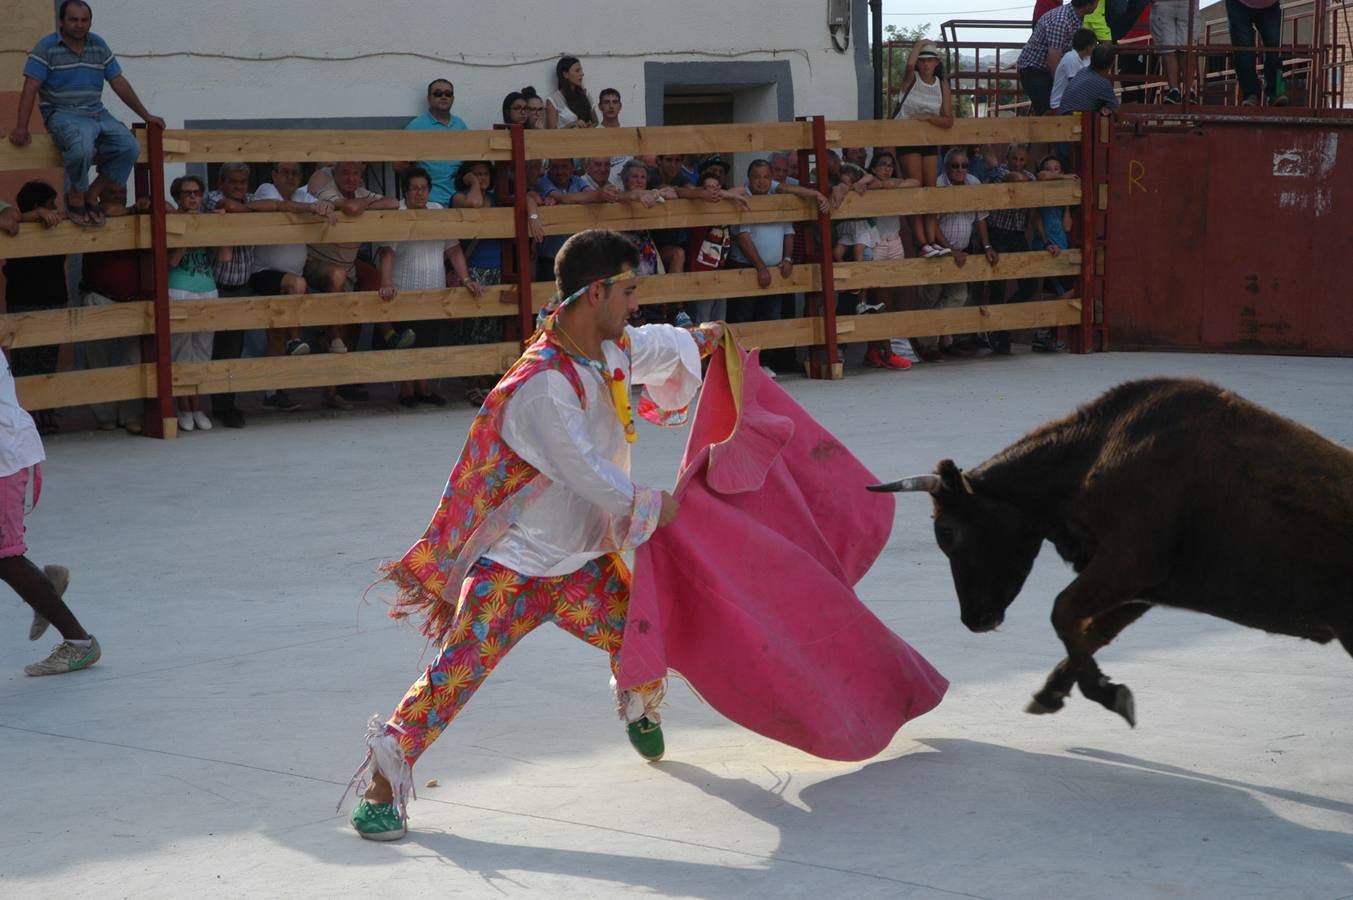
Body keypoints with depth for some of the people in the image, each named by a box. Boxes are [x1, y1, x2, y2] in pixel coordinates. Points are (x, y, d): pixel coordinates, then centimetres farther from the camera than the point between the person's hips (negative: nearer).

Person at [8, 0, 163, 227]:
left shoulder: (99, 46, 11)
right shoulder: (46, 47, -3)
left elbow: (119, 83, 15)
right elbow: (30, 88, -9)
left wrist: (146, 116, 12)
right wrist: (21, 128, -20)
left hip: (97, 113, 6)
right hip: (63, 114, -5)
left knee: (129, 147, -18)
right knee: (82, 148, -37)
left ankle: (92, 194, -2)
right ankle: (76, 196, -9)